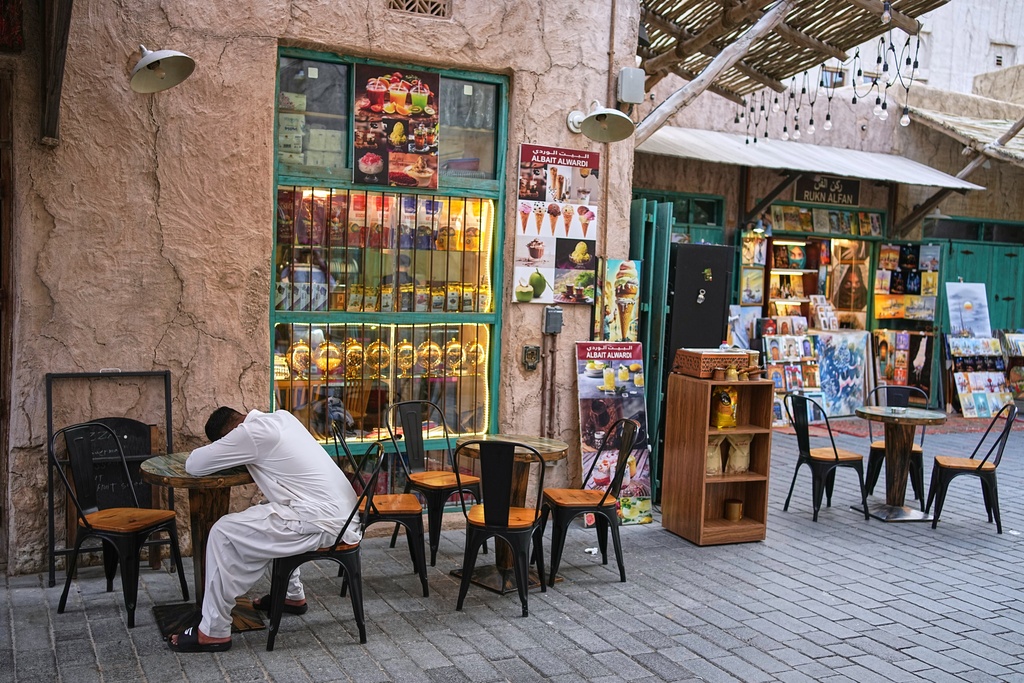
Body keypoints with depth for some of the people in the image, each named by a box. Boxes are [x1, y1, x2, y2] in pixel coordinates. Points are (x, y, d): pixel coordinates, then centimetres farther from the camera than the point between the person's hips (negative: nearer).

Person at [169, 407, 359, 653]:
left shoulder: (252, 432, -10)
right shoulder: (282, 417, 15)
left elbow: (193, 465, -6)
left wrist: (218, 450, 15)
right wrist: (235, 456, 18)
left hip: (323, 522, -10)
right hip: (343, 511, 10)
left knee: (224, 533, -5)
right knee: (271, 514, 33)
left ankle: (214, 631, 3)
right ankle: (292, 595, 40)